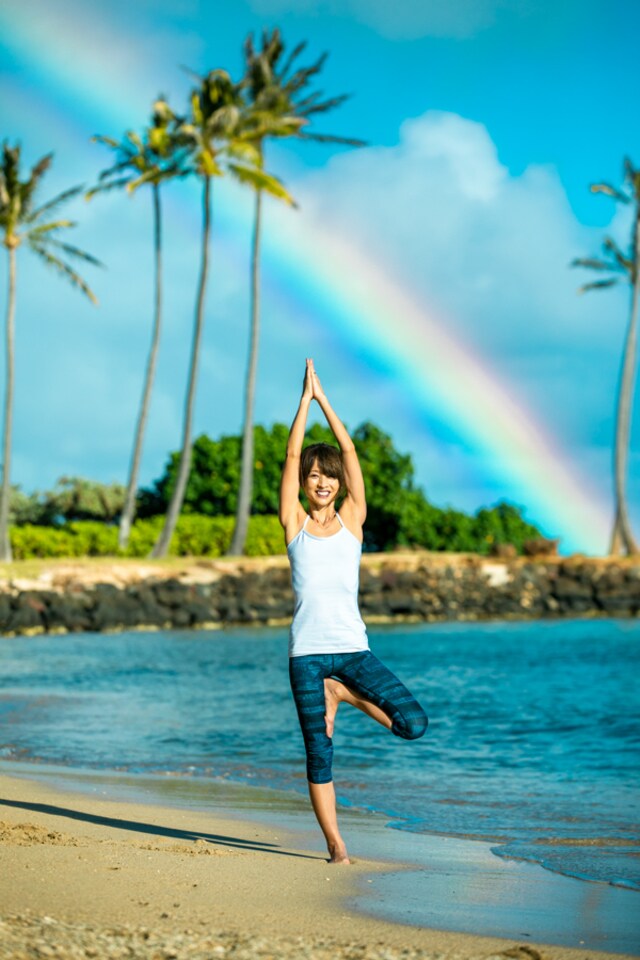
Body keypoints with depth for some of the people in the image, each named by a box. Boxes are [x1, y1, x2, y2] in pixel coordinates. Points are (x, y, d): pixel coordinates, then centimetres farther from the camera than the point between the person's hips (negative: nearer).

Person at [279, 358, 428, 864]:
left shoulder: (351, 519, 8)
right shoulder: (295, 523, 6)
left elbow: (349, 451, 4)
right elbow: (292, 454, 0)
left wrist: (324, 397, 6)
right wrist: (306, 397, 3)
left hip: (353, 647, 1)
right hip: (307, 651, -1)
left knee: (413, 723, -13)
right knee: (319, 753, -1)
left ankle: (342, 694, 10)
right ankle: (335, 845, 11)